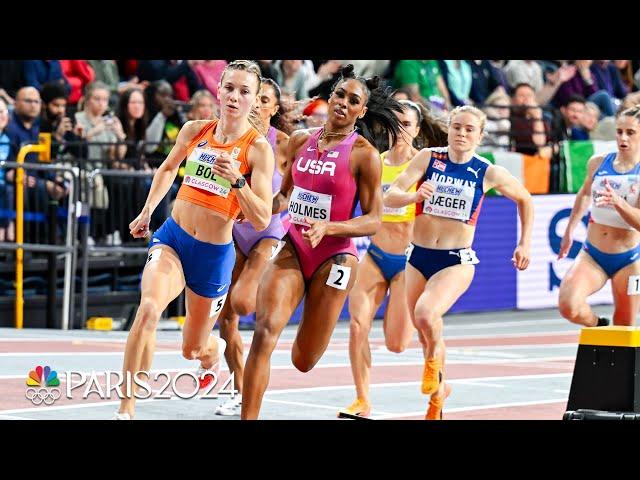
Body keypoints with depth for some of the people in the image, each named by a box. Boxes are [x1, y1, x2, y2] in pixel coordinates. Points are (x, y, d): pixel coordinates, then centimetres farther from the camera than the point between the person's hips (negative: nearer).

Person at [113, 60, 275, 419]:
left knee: (192, 349, 15)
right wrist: (147, 212, 17)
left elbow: (262, 220, -16)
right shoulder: (194, 130, 1)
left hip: (215, 253, -1)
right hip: (172, 237, 2)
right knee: (149, 308, -29)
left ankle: (213, 351, 56)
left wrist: (237, 180, -29)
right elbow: (169, 168, 23)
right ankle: (127, 408, -27)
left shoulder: (258, 149, -11)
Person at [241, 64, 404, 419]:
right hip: (292, 249, 3)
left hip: (334, 256, -3)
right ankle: (248, 418, -22)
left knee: (303, 362, 6)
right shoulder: (300, 140, 6)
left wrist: (327, 228, -23)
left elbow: (373, 220, -9)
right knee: (265, 330, -23)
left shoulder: (364, 154, -9)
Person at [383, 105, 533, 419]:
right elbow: (390, 196, -13)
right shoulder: (428, 158, -4)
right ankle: (438, 390, 40)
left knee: (426, 314, -29)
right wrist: (414, 196, -33)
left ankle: (435, 359, 4)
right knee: (424, 333, 14)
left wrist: (525, 244, 11)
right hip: (419, 258, 3)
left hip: (457, 261, -3)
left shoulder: (489, 173, -4)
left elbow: (524, 200, 15)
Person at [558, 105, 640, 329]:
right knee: (568, 306, -20)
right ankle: (597, 326, 11)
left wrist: (618, 202, -35)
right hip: (591, 254, 3)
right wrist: (570, 231, 30)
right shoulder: (598, 162, 3)